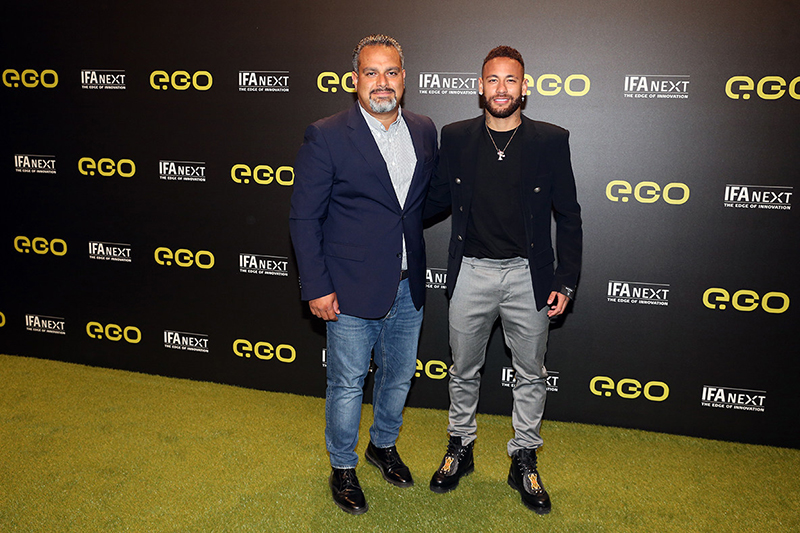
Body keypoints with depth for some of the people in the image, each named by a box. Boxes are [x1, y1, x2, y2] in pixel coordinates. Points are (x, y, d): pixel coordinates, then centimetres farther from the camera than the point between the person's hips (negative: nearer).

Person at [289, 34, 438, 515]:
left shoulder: (424, 131, 4)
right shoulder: (326, 137, -11)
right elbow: (304, 217, -9)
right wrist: (316, 287, -12)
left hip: (408, 287, 5)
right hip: (353, 291, -5)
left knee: (399, 376, 20)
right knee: (348, 384, 10)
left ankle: (384, 445, 46)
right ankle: (343, 468, 33)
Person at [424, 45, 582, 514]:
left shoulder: (551, 141, -3)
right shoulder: (456, 137, 1)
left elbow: (568, 217, -1)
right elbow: (439, 199, 12)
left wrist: (566, 281, -4)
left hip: (528, 277, -1)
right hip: (471, 273, 1)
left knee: (531, 374, 12)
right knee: (463, 370, 15)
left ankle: (524, 461, 32)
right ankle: (461, 448, 37)